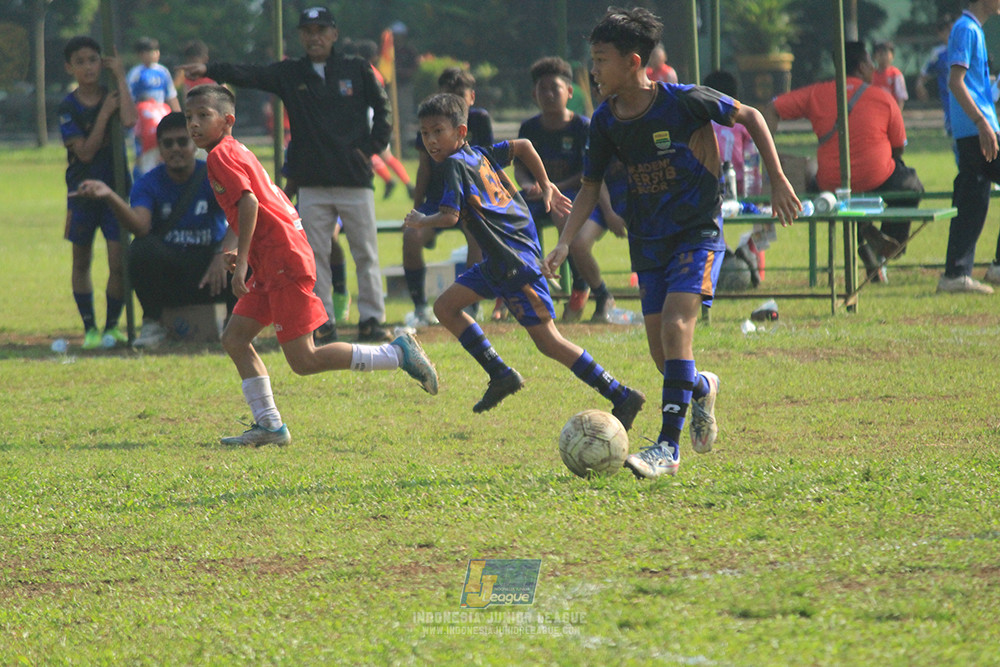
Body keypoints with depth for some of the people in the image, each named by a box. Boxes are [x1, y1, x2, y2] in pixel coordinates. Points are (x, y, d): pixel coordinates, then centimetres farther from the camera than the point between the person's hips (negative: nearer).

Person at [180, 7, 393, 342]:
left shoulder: (357, 70, 4)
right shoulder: (289, 74, 6)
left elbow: (382, 109, 10)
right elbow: (248, 75, -6)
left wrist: (371, 148, -2)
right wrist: (209, 70, -21)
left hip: (355, 179, -1)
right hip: (312, 184, 1)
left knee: (366, 253, 1)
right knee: (314, 255, 2)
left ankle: (371, 318, 7)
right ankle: (322, 321, 7)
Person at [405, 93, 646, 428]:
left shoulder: (455, 164, -13)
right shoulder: (478, 154, 12)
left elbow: (449, 216, -21)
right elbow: (523, 146, 22)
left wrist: (420, 221, -2)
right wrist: (545, 186, 28)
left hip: (515, 260, -10)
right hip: (499, 261, 10)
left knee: (547, 341, -8)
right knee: (445, 307, 14)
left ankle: (622, 397, -8)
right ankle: (501, 375, 15)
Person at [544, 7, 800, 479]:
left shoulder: (683, 101, -17)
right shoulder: (605, 121, -2)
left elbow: (750, 117, -4)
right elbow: (591, 186, 10)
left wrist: (778, 183, -7)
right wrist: (564, 243, -3)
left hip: (697, 232, -5)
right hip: (648, 241, 5)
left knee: (675, 325, -23)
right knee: (661, 352, 3)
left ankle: (669, 446, -22)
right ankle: (702, 388, 39)